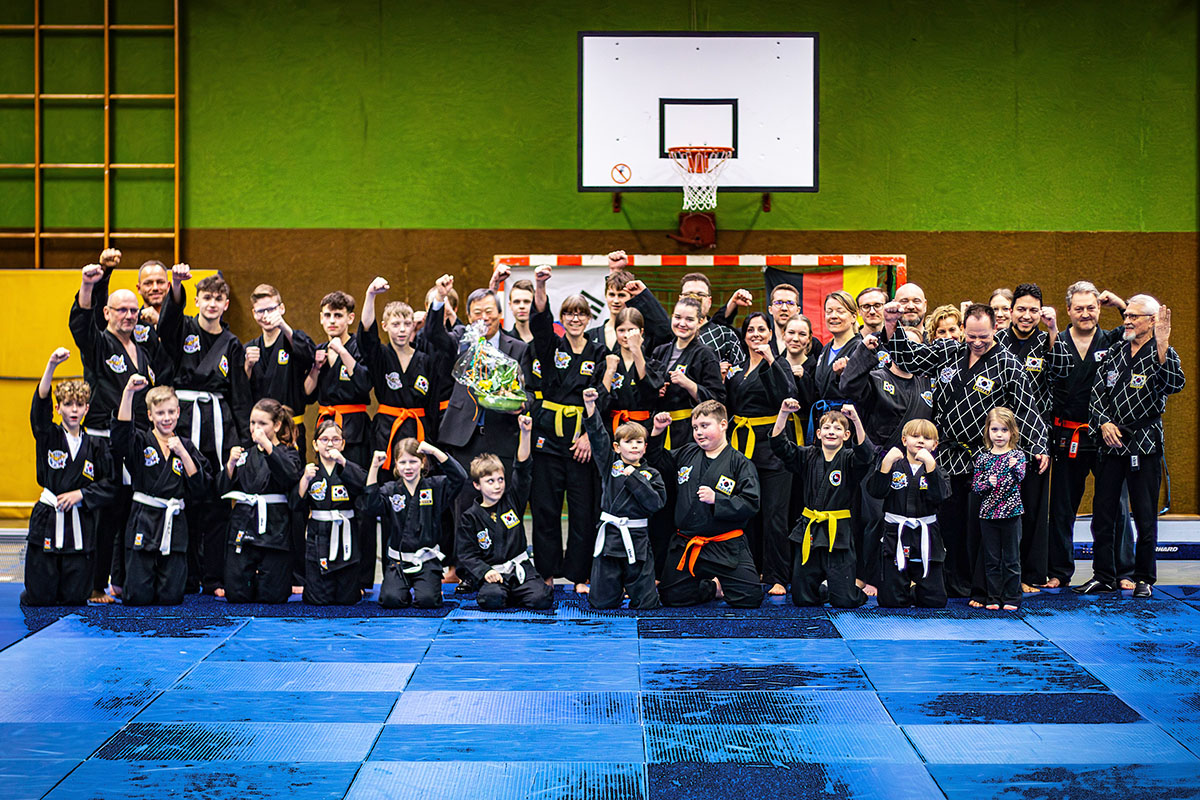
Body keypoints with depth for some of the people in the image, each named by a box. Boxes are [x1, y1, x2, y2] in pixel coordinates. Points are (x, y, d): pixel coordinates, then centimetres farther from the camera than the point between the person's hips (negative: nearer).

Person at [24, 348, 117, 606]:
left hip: (81, 525, 1)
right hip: (47, 522, -1)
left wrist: (81, 494, -10)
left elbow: (111, 484, 5)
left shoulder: (96, 445, 6)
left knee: (74, 598, 2)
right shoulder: (48, 436, 1)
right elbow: (40, 406, -17)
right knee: (40, 597, 1)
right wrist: (52, 365, -29)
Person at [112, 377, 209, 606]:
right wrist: (128, 393, -31)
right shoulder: (140, 442, 2)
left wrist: (182, 453, -7)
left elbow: (201, 489, 2)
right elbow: (120, 433, -22)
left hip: (175, 524, 2)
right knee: (138, 597, -5)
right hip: (144, 522, -2)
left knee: (171, 596, -1)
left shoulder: (186, 446, 10)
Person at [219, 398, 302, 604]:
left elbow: (290, 477, -19)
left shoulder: (288, 454, 5)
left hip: (275, 529, -3)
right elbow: (223, 490, 8)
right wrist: (231, 464, -10)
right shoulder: (244, 454, 15)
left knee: (271, 596, -5)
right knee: (236, 596, -2)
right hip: (243, 525, 3)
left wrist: (267, 445, -25)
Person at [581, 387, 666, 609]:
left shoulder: (651, 474, 7)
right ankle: (616, 588, 35)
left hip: (638, 540, 0)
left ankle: (630, 586, 36)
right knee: (601, 601, 1)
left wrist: (633, 478, -8)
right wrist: (590, 405, -15)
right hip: (609, 537, 0)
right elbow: (598, 435, -3)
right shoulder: (609, 465, 7)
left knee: (645, 603, 3)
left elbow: (656, 503, -8)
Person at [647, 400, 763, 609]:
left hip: (726, 547, -4)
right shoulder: (687, 453, 8)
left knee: (751, 597, -14)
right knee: (671, 597, 2)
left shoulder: (740, 463, -6)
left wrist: (716, 499, -22)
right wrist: (657, 432, 9)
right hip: (685, 544, 4)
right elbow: (658, 462, 23)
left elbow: (750, 504, -11)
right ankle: (713, 587, 24)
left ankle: (721, 585, 18)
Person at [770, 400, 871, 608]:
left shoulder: (849, 460, -1)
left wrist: (856, 420, -34)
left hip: (838, 534, -3)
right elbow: (779, 444, 0)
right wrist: (783, 413, -14)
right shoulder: (808, 457, 8)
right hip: (808, 531, 3)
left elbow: (865, 454, -23)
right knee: (802, 598, 9)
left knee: (845, 600, -4)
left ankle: (856, 589, 32)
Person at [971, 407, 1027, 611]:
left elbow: (1021, 476, -16)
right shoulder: (983, 458, 5)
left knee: (1011, 558, 3)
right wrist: (987, 483, -16)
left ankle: (1011, 598, 11)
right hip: (988, 513, 2)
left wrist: (1015, 467, -36)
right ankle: (993, 598, 14)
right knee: (991, 559, 7)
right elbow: (975, 485, 4)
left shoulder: (1017, 455, 0)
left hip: (1011, 513, -2)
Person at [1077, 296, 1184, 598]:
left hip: (1145, 446, -4)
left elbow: (1175, 384, -24)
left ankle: (1144, 578, 15)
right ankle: (1103, 576, 18)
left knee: (1145, 517, 1)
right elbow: (1096, 392, 10)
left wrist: (1162, 346, -33)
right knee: (1103, 514, 7)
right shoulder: (1114, 353, 10)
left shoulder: (1163, 355, -4)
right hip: (1112, 443, 4)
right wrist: (1103, 423, -7)